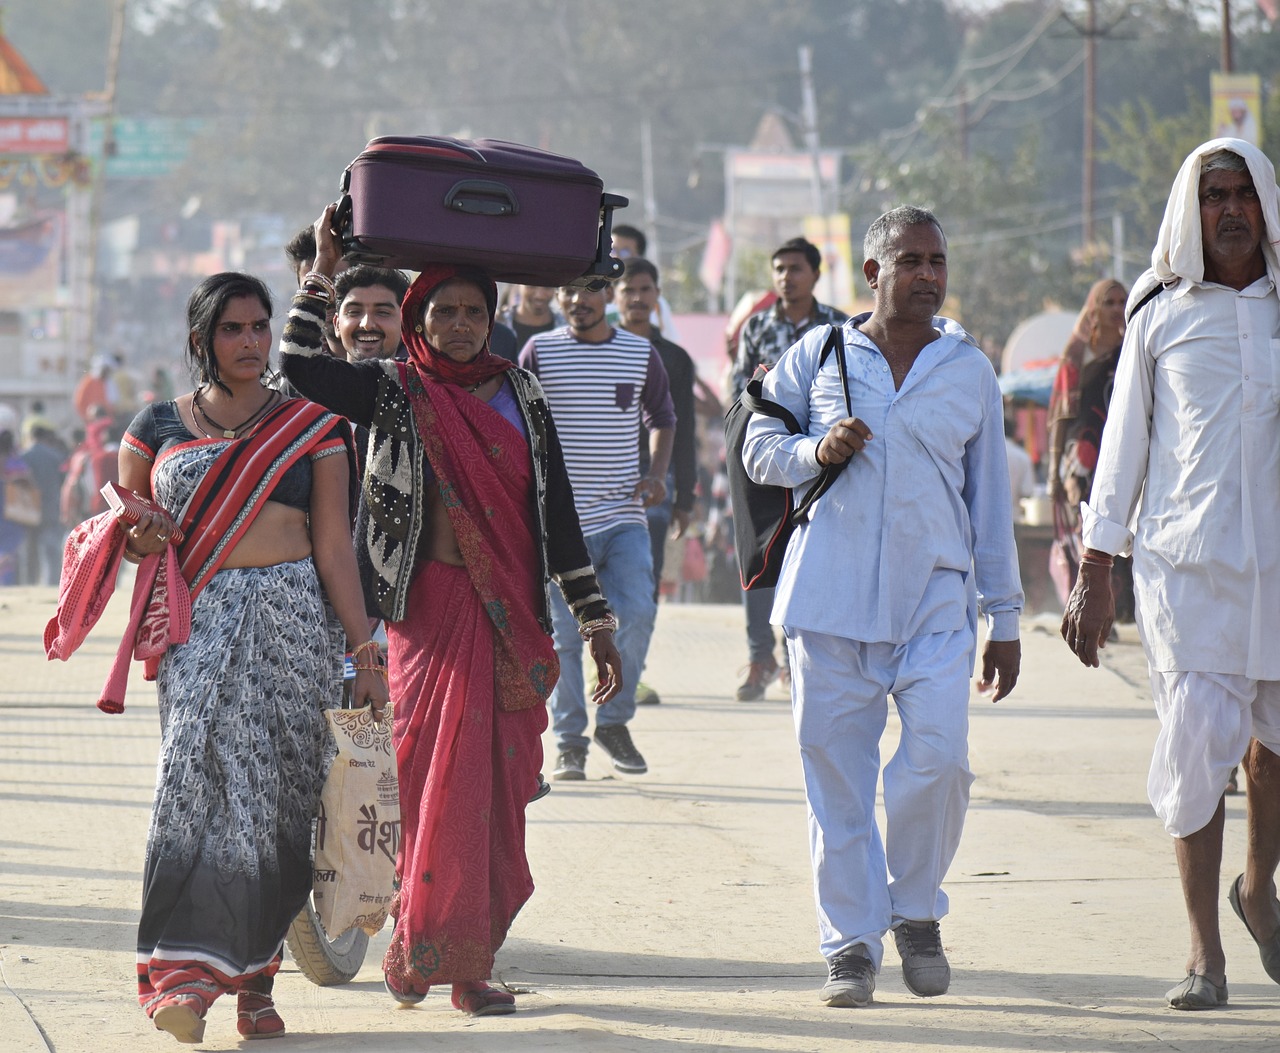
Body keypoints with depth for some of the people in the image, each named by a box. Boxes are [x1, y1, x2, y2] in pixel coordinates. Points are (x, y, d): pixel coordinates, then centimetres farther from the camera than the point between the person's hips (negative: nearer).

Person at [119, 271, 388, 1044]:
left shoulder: (312, 429, 10)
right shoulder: (159, 428, 10)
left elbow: (334, 548, 6)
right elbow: (122, 533, 16)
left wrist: (365, 653, 0)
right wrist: (136, 538, -9)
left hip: (292, 618, 1)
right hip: (198, 623, -1)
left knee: (277, 792, -2)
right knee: (203, 772, -19)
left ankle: (255, 976, 9)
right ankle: (186, 974, -24)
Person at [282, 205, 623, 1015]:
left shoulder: (521, 397, 12)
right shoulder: (393, 391, 5)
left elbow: (556, 512, 12)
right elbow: (300, 369, -10)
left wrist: (597, 622, 8)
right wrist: (326, 270, -7)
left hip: (510, 616, 3)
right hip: (431, 609, -3)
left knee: (499, 787, 1)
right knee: (439, 776, -9)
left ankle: (469, 957, 8)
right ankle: (425, 946, 1)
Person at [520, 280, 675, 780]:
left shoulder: (641, 354, 7)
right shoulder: (539, 352, 2)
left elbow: (662, 418, 22)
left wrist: (657, 474, 5)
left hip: (623, 518, 1)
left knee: (638, 613, -15)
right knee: (563, 633, 0)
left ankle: (614, 721, 5)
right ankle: (569, 742, 10)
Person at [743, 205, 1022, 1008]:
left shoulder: (970, 370, 11)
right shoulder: (819, 355, 7)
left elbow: (990, 499, 14)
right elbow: (759, 449, 13)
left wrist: (1005, 619, 12)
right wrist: (817, 450, -9)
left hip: (934, 597, 0)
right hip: (830, 595, 0)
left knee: (939, 757, -14)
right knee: (837, 775, -1)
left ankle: (916, 911, 9)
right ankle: (852, 942, 9)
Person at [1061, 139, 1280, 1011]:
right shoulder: (1160, 315, 5)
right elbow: (1125, 441, 8)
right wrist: (1096, 572, 6)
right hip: (1184, 562, -1)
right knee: (1196, 743, -7)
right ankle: (1205, 949, 1)